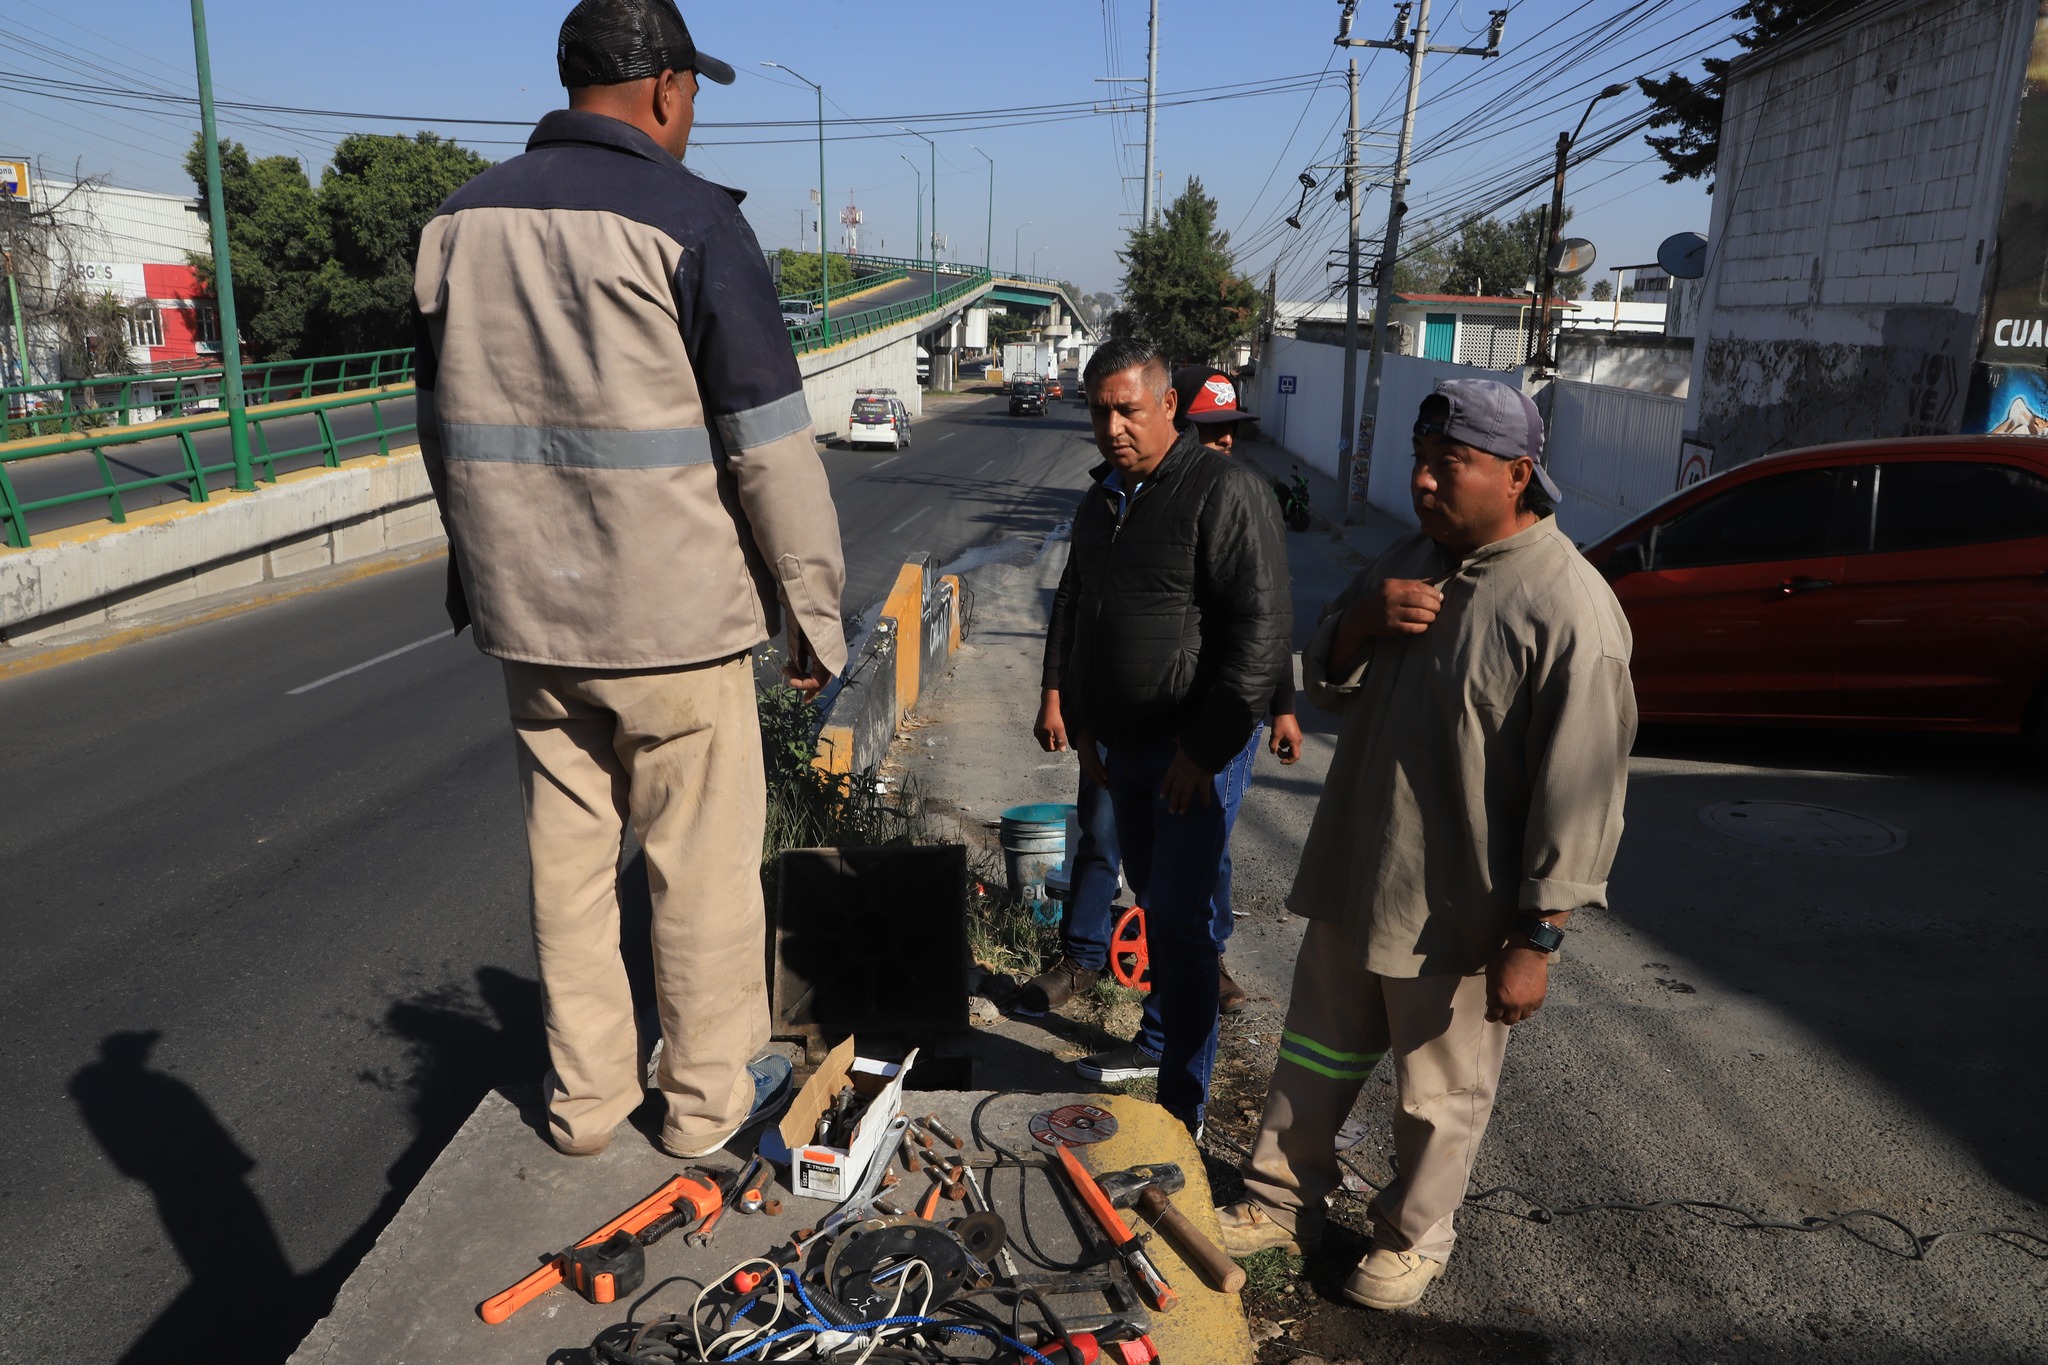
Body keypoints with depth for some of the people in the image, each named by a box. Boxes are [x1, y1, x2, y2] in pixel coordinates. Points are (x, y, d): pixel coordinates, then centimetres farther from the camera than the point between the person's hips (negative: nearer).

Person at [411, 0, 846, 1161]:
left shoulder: (463, 221, 8)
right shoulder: (689, 219, -11)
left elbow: (445, 426, 14)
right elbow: (770, 445, -13)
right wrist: (817, 611, -6)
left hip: (529, 618, 6)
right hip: (676, 618, -5)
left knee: (569, 856, 15)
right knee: (703, 862, 9)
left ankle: (586, 1093, 29)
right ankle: (710, 1098, 23)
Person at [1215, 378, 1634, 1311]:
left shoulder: (1569, 608, -20)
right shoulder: (1410, 559, 5)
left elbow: (1577, 790, -21)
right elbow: (1323, 677, 13)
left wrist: (1536, 938, -19)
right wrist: (1362, 624, -10)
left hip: (1456, 912, -7)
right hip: (1351, 873, 7)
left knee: (1439, 1094, 14)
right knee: (1316, 1053, 21)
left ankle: (1412, 1238, 37)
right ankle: (1280, 1202, 39)